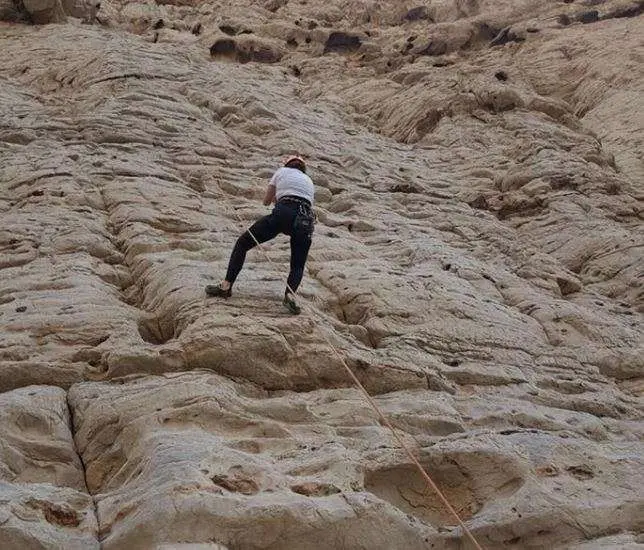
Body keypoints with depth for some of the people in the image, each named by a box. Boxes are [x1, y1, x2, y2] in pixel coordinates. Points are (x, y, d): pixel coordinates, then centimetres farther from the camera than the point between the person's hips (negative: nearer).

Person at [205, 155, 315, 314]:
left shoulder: (282, 171, 24)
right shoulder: (309, 181, 35)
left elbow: (266, 201, 27)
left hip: (284, 213, -3)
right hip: (306, 221, 3)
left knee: (242, 243, 12)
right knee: (298, 266, 17)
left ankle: (226, 285, 1)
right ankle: (290, 294, -15)